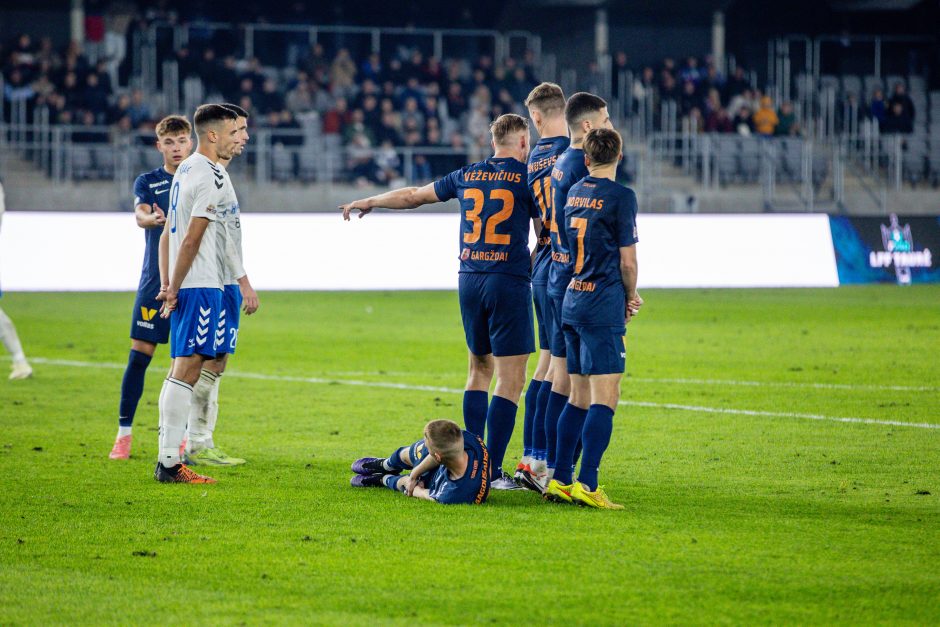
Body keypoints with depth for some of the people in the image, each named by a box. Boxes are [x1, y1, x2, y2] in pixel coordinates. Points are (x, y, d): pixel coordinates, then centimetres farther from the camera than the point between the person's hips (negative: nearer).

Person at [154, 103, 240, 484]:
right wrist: (174, 289, -12)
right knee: (187, 369, -9)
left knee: (181, 369, 11)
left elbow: (170, 233, 18)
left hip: (183, 285, 10)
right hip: (201, 285, -10)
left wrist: (170, 286, 18)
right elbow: (192, 239, -16)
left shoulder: (185, 170, 16)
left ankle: (168, 459, 13)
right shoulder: (212, 178, -13)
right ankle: (170, 462, -11)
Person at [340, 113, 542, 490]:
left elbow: (413, 196, 21)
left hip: (469, 279, 5)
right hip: (510, 281, -5)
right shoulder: (528, 178, -3)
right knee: (510, 379, -3)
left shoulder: (467, 176, 10)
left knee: (480, 369, 19)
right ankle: (493, 470, -9)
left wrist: (368, 202, 37)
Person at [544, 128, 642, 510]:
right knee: (605, 399, -8)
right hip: (603, 308, -7)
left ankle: (560, 480, 12)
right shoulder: (620, 197, -9)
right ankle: (586, 485, -15)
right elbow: (627, 261, -8)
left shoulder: (573, 193, 12)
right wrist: (630, 299, 12)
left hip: (572, 303, 7)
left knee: (580, 398, 13)